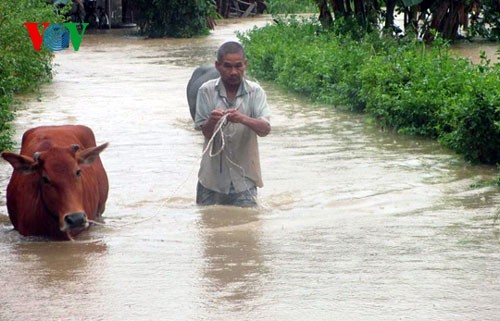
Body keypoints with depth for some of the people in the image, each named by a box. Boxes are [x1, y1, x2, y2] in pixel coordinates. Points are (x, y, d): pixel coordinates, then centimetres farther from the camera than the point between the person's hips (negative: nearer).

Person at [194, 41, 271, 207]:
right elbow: (206, 133, -6)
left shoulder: (255, 92, -5)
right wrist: (212, 121, -30)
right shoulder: (207, 91, -3)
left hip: (243, 177, -1)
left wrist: (243, 119, -36)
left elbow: (265, 129, -17)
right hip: (212, 176, 1)